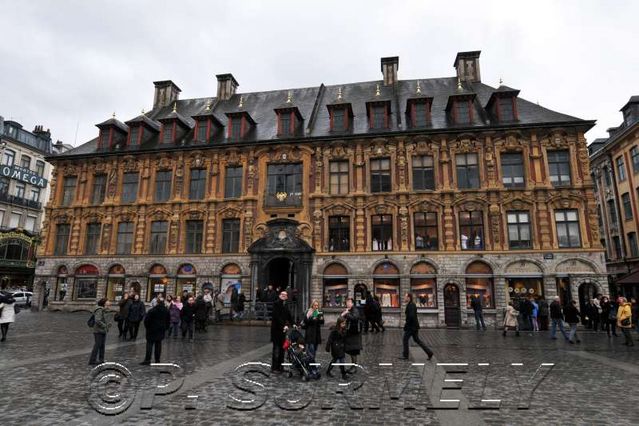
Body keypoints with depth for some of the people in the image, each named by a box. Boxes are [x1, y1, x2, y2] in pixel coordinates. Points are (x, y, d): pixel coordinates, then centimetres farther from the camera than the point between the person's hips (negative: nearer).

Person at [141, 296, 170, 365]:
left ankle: (147, 360, -3)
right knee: (158, 344, 10)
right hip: (161, 330, 4)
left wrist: (147, 327, 6)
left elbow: (146, 320, -9)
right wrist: (165, 328, 17)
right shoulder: (166, 311, 1)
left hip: (152, 330, -4)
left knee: (149, 344, 1)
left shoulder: (152, 310, -14)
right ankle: (157, 359, 13)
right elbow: (168, 321, 8)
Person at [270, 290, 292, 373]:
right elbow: (277, 316, -18)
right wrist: (284, 325, -23)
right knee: (277, 348, -5)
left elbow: (289, 316, 20)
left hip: (283, 329, 8)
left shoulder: (285, 305, 15)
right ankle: (274, 368, 2)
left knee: (282, 348, 10)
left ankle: (280, 366, 17)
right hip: (276, 329, -8)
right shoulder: (277, 304, -9)